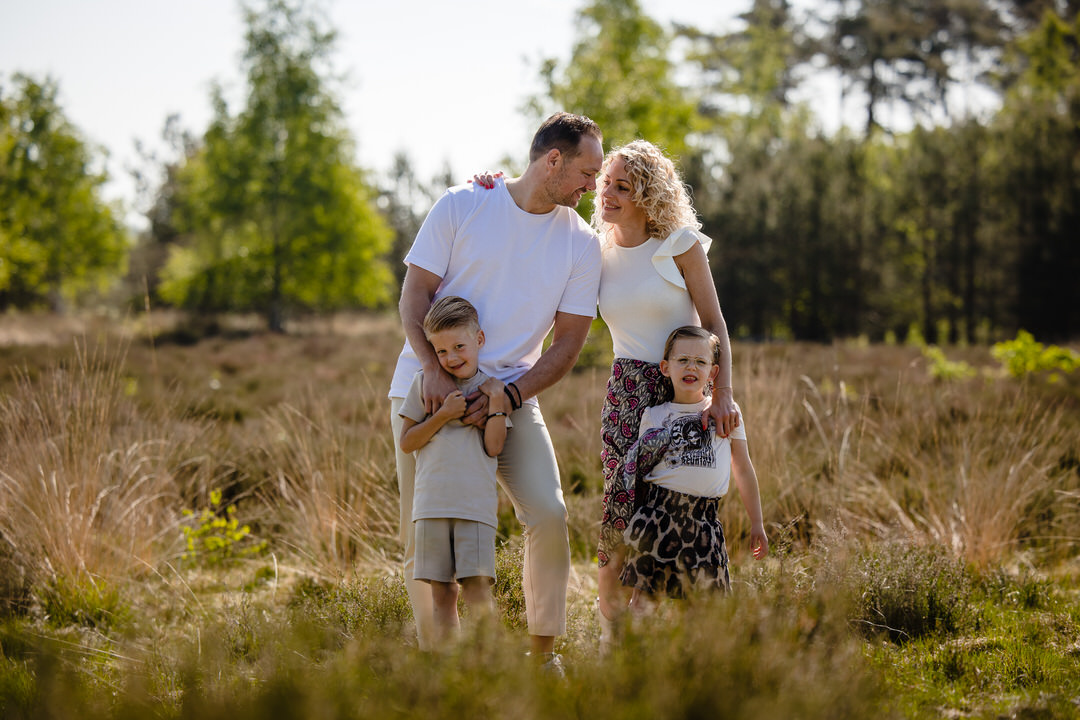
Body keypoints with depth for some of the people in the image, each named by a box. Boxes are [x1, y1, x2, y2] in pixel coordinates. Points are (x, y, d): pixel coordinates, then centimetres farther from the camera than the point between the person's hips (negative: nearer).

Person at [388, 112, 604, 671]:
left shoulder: (581, 243, 2)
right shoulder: (462, 206, -3)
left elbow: (567, 343, 0)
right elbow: (415, 294, -3)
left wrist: (509, 395, -15)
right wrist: (434, 368, -19)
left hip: (512, 395, 1)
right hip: (429, 388, -1)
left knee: (548, 516, -15)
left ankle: (543, 651, 1)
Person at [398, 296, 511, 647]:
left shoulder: (491, 387, 8)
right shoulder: (424, 382, 8)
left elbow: (494, 447, -1)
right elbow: (406, 443, 3)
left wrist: (496, 402, -11)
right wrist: (443, 414, -8)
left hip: (476, 504, -1)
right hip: (432, 503, 1)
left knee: (476, 586, -12)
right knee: (441, 592, 3)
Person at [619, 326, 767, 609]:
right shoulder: (653, 416, 9)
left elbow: (743, 470, 15)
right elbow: (638, 467, 19)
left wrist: (757, 523, 15)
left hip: (704, 519, 0)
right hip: (661, 512, 0)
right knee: (643, 597, -5)